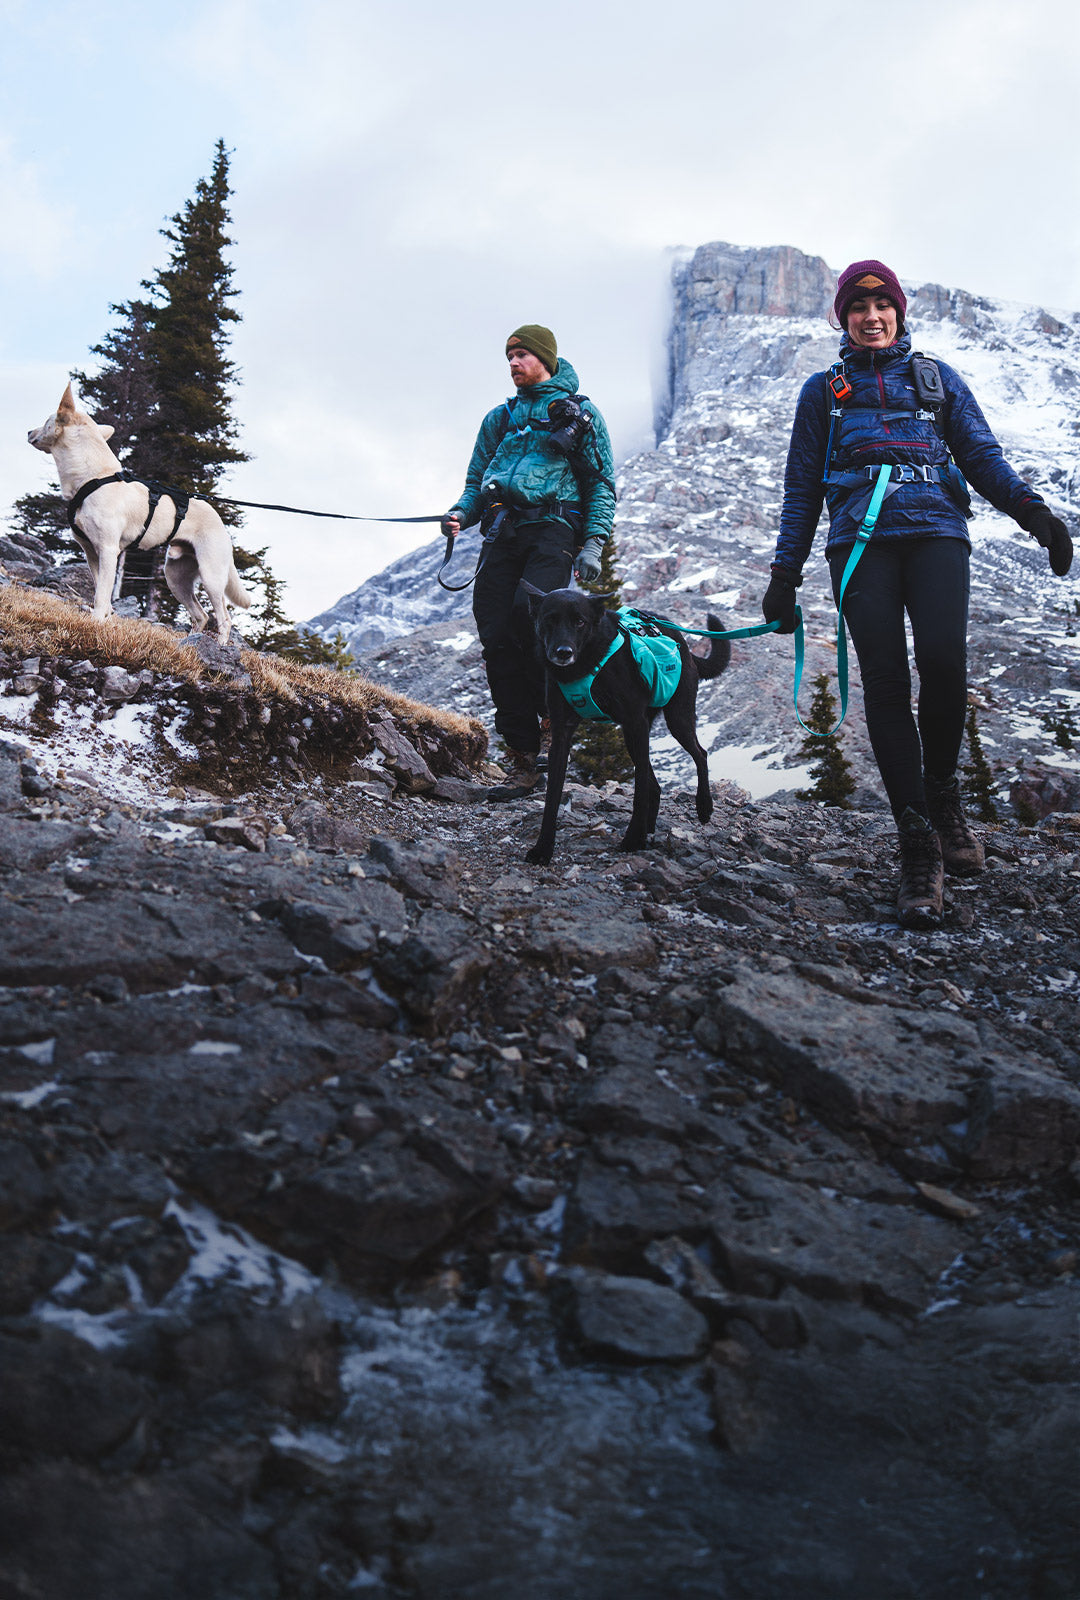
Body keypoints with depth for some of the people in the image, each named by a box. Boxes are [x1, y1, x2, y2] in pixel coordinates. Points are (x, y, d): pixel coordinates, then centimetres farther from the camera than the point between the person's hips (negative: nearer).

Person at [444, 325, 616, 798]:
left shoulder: (579, 414, 13)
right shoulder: (500, 418, 26)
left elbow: (602, 484, 7)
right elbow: (477, 481, 25)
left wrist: (594, 544, -7)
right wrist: (462, 513, 1)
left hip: (553, 527, -4)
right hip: (502, 531, 4)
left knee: (528, 611, -30)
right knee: (496, 638, -9)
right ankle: (523, 761, -6)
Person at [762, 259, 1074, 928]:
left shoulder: (938, 377, 23)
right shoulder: (823, 390, 23)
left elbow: (983, 456, 15)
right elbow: (802, 488, 21)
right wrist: (785, 574, 13)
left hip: (935, 529, 0)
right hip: (861, 539, 0)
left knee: (943, 658, -25)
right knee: (886, 680, -13)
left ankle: (943, 789, 1)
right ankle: (919, 843, -12)